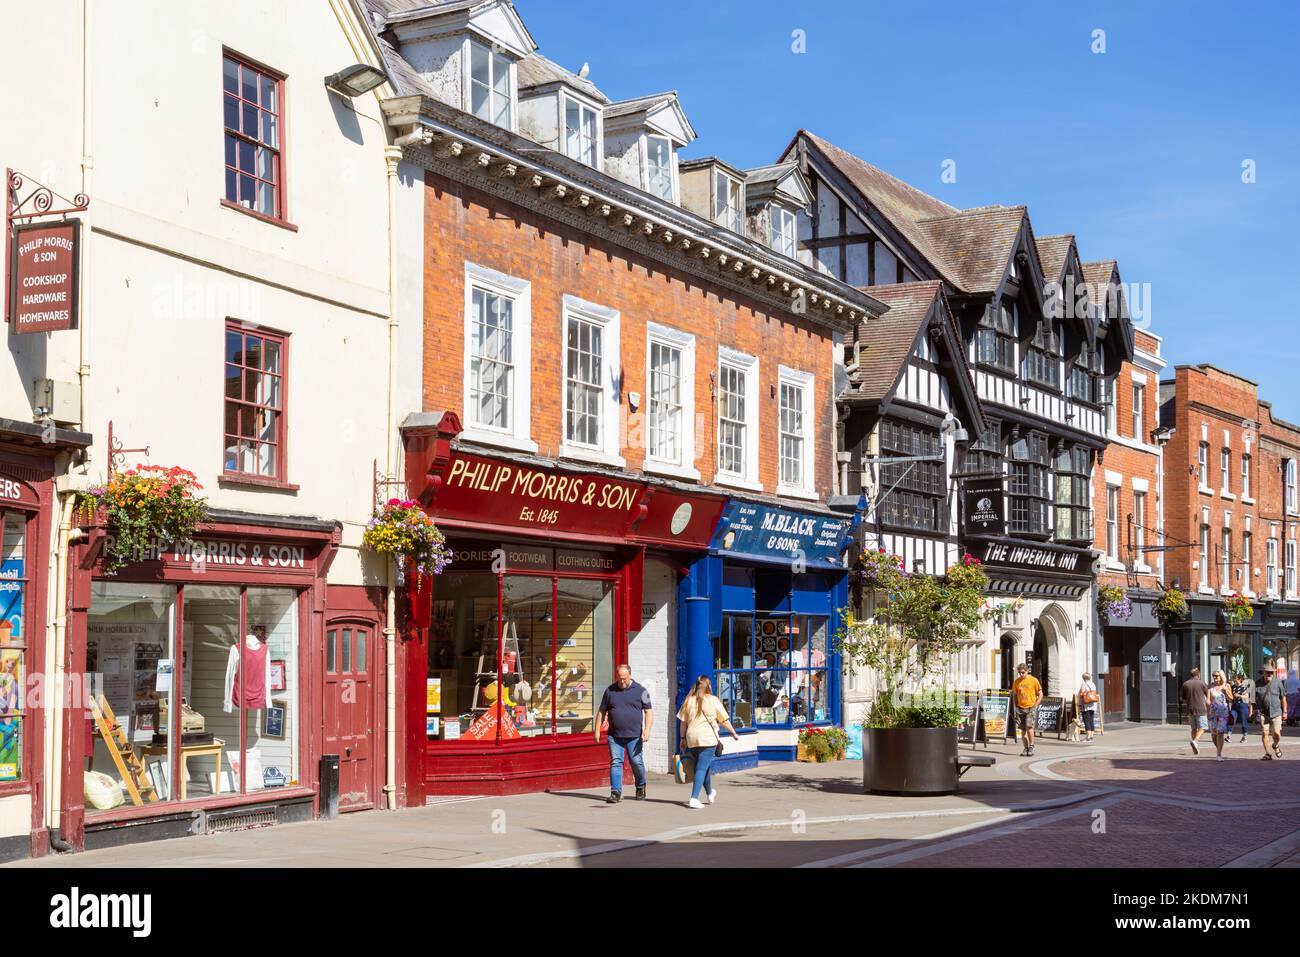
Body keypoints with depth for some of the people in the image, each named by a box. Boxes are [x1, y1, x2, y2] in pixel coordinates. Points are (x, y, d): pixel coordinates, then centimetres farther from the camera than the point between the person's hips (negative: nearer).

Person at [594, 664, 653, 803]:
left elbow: (649, 711, 1)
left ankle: (641, 787, 26)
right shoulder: (610, 691, 8)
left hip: (634, 736, -2)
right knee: (615, 762, -5)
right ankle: (616, 793, -5)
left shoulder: (640, 691, 2)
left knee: (637, 763, 2)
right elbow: (602, 712, 13)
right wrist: (597, 730, 7)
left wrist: (647, 730, -11)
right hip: (614, 735, 2)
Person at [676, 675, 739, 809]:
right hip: (708, 738, -4)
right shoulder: (713, 700, 0)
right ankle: (694, 798, -15)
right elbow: (725, 720, 4)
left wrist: (683, 739, 17)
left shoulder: (689, 701, 8)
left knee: (702, 767, 20)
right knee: (702, 768, -4)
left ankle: (710, 794, 37)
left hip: (691, 739, 4)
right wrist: (734, 734, 16)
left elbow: (683, 722, 8)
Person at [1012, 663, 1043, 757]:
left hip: (1031, 708, -4)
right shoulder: (1016, 682, 7)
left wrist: (1035, 706, -7)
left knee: (1029, 727, -16)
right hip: (1020, 708, 4)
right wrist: (1016, 706, 5)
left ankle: (1031, 747, -5)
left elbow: (1040, 694, 2)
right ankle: (1026, 748, 13)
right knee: (1023, 729, 4)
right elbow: (1014, 695, 17)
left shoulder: (1033, 680, -2)